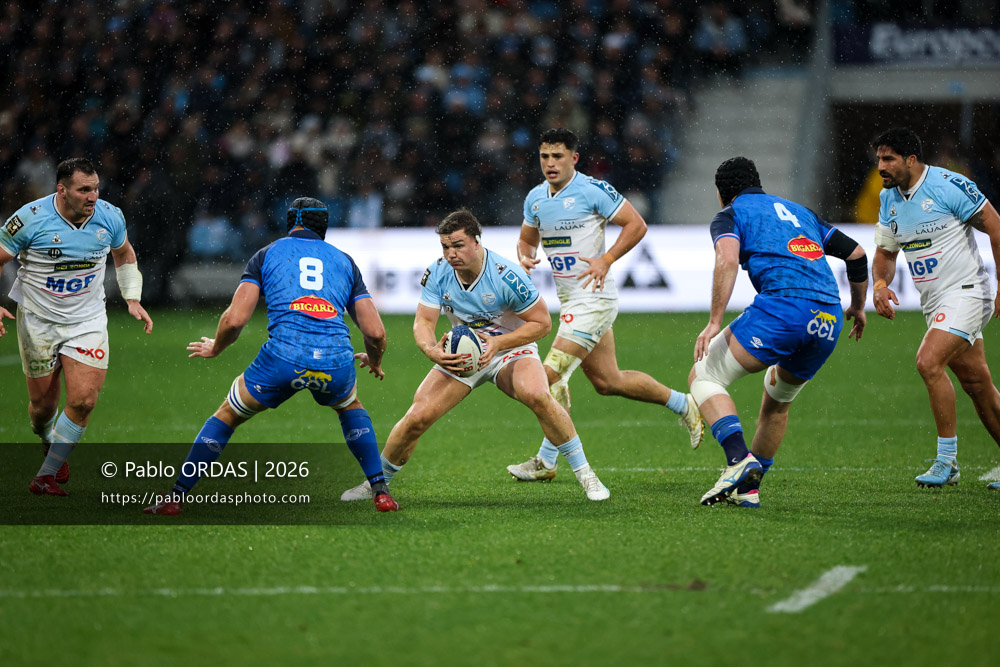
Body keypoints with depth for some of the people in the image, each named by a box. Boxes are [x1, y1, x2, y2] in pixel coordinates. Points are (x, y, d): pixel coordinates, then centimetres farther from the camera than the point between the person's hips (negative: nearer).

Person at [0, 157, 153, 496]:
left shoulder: (110, 217, -7)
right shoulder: (30, 218, -18)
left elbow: (124, 253, 15)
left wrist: (133, 299, 9)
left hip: (88, 322, 2)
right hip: (38, 323, -2)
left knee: (83, 401, -13)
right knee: (42, 403, 6)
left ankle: (47, 475, 0)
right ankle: (48, 441, 43)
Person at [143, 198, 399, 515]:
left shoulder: (267, 254, 18)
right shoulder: (344, 261, 24)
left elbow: (234, 319, 5)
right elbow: (375, 332, 16)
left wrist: (215, 348, 26)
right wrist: (374, 361, 38)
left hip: (283, 355, -2)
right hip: (335, 363, 2)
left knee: (226, 416, 21)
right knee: (351, 407, 37)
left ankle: (175, 497, 17)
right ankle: (380, 492, 27)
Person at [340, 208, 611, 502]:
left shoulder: (507, 275, -25)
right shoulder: (437, 274, -14)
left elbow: (542, 322, -16)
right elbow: (422, 322, -10)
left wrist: (497, 343, -29)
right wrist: (431, 350, -34)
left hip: (511, 348, -3)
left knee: (537, 396, -34)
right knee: (417, 417, -12)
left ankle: (585, 473, -20)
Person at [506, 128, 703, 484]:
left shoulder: (592, 190, -13)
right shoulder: (536, 198, 8)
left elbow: (636, 225, -11)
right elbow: (526, 239, 22)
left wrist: (606, 260, -20)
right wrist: (525, 258, -1)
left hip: (593, 296, -8)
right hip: (568, 299, 8)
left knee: (553, 372, -14)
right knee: (608, 382, 13)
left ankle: (546, 461, -4)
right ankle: (684, 405, 31)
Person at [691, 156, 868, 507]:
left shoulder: (729, 216, 13)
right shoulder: (799, 211, 32)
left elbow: (728, 259, -9)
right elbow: (856, 253, 31)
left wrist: (714, 323, -12)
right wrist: (858, 307, 44)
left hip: (782, 307, -6)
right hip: (829, 321, 6)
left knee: (704, 377, 5)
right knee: (777, 399, 29)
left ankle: (739, 459, -17)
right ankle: (748, 487, 28)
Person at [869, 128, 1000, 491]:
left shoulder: (948, 185, -15)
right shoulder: (889, 199, 7)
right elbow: (885, 252, 16)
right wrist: (880, 284, -5)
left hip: (965, 292, -8)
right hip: (934, 303, 8)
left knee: (929, 362, -23)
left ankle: (947, 460, -15)